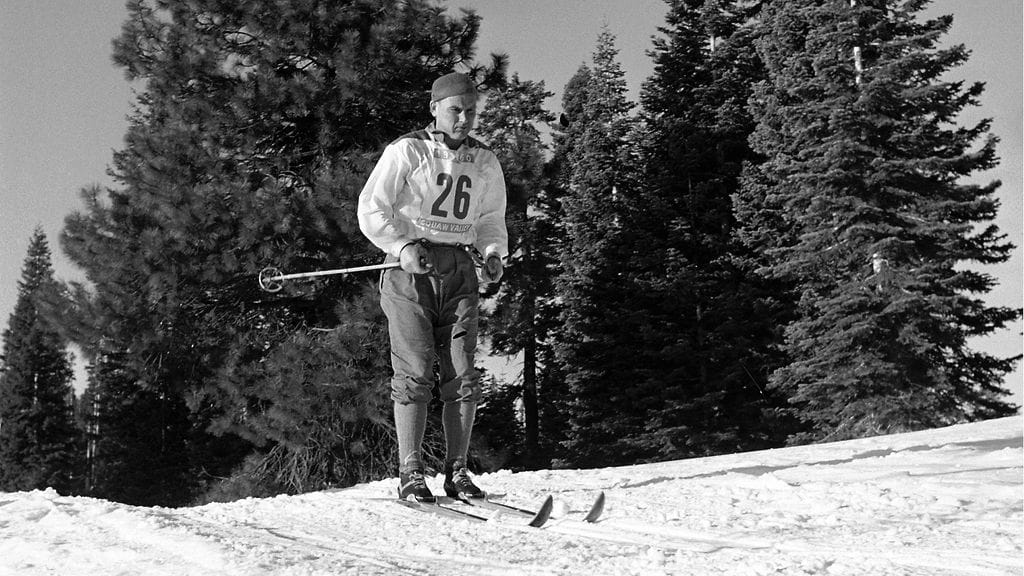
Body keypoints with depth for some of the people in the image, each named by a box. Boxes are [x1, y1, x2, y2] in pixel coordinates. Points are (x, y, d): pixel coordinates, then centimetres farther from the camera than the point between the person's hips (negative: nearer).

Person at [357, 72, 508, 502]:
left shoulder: (485, 163, 16)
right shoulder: (407, 151, 1)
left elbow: (491, 220, 23)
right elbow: (371, 209, -1)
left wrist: (493, 254, 4)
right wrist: (402, 245, -16)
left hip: (461, 272, 4)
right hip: (411, 269, -4)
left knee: (463, 374, -3)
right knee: (415, 373, -8)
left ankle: (457, 472, 5)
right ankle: (410, 474, -2)